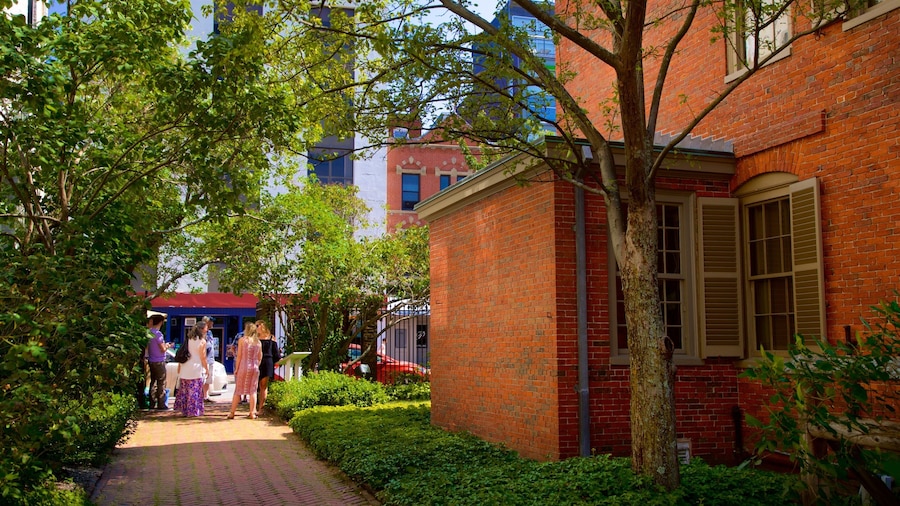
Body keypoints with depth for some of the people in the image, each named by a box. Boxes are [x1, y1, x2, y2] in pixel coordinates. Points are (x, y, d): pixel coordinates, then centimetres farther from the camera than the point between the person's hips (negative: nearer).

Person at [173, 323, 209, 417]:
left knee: (184, 391, 14)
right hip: (196, 370, -6)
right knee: (195, 391, 2)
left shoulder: (188, 339, 8)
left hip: (185, 368, 6)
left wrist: (179, 366, 16)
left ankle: (183, 409, 19)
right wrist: (207, 369, 2)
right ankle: (193, 411, 5)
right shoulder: (202, 341, -9)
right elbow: (203, 357, -8)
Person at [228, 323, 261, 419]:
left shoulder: (242, 340, -5)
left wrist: (236, 368, 1)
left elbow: (239, 356, -6)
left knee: (238, 390, 5)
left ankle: (232, 413, 10)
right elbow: (260, 357, 8)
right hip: (255, 368, 3)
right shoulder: (258, 342, 5)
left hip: (244, 366, -3)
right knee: (253, 391, 8)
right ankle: (252, 413, 7)